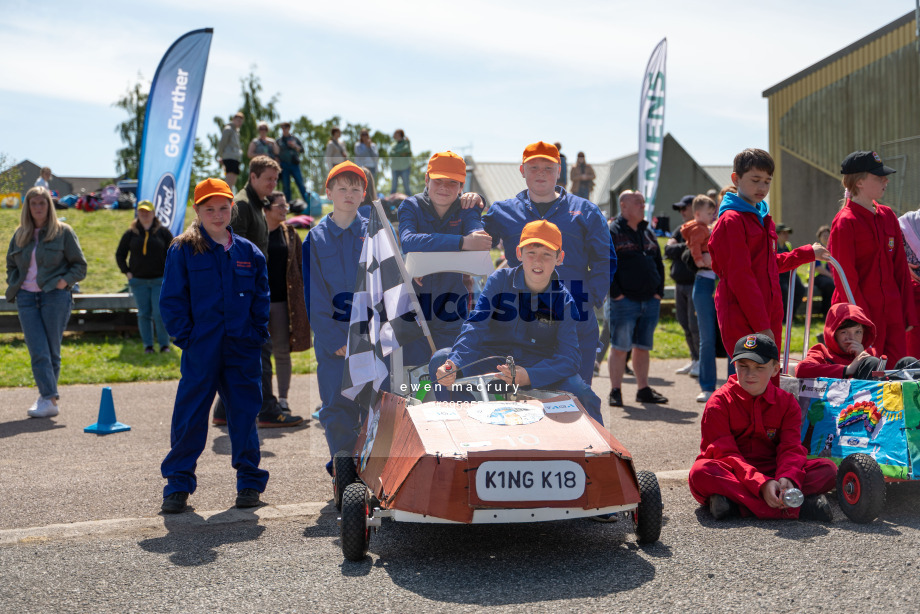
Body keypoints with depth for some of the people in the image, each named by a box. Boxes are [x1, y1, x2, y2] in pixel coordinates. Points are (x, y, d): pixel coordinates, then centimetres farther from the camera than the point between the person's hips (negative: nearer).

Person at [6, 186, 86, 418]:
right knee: (38, 352, -6)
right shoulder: (20, 235, 14)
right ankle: (51, 400, -8)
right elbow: (11, 265, 23)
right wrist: (14, 286, 6)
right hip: (27, 298, 3)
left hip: (55, 297, -3)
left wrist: (64, 281, -12)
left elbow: (80, 265, 3)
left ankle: (47, 396, 10)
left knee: (52, 351, 0)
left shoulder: (63, 232, 3)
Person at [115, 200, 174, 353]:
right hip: (138, 281, 2)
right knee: (144, 314, 4)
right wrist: (126, 272, 4)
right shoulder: (131, 234, 7)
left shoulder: (163, 232, 4)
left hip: (159, 279, -2)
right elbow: (120, 254, 15)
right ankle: (148, 345, 11)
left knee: (160, 314, -7)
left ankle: (164, 344, 4)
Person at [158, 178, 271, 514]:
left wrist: (258, 333, 2)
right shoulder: (182, 250, 2)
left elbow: (261, 296, 13)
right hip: (200, 349, -2)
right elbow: (172, 300, 0)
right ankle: (178, 484, 11)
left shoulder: (248, 252, 10)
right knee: (189, 416, 0)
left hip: (242, 348, 2)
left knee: (245, 413, 7)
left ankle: (249, 480, 19)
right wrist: (185, 336, -7)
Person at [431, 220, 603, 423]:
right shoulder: (500, 281, -5)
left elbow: (570, 355, -18)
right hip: (493, 358, 1)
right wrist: (454, 363, -36)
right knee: (440, 359, -23)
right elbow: (475, 326, -15)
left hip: (540, 367, -1)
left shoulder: (564, 300, -8)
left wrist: (529, 376, -37)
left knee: (581, 394, -30)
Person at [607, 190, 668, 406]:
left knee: (643, 347, 10)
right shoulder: (612, 232, -4)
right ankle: (615, 392, 4)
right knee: (619, 347, -3)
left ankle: (643, 389, 18)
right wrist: (616, 293, -14)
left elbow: (659, 264, 21)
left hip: (650, 301, 6)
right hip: (624, 301, -6)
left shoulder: (648, 233, 17)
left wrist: (659, 291, 10)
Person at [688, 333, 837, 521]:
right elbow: (726, 454, -15)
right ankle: (793, 508, -41)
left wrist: (787, 479, -30)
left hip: (771, 473, 3)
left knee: (828, 469, -17)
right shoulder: (719, 402, -5)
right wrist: (762, 485, -32)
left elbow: (791, 449, -6)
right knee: (700, 472, -37)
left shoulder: (787, 403, 7)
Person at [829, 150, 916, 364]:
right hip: (863, 314, -6)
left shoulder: (888, 216, 10)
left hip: (893, 314, 6)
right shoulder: (845, 222, -10)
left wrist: (908, 314, 8)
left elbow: (901, 268, 13)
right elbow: (845, 277, -12)